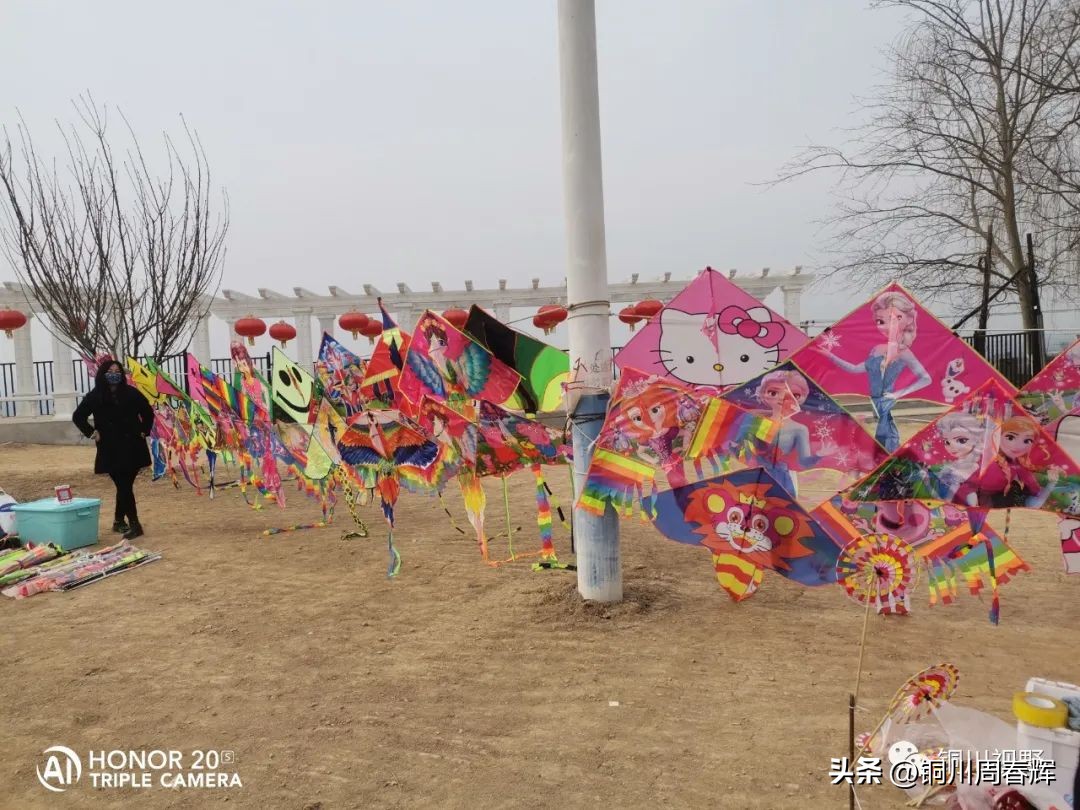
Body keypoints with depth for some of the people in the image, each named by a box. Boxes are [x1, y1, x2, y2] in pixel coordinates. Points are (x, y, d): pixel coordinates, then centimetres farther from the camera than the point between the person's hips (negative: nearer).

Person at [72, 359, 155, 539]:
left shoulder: (131, 393, 3)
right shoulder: (94, 397, 0)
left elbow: (148, 412, 14)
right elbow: (78, 417, 10)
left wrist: (144, 431, 5)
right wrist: (91, 433, -1)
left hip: (132, 447, 1)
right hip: (111, 450, -1)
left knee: (125, 485, 7)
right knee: (124, 486, -6)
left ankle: (119, 520, 23)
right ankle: (134, 524, -5)